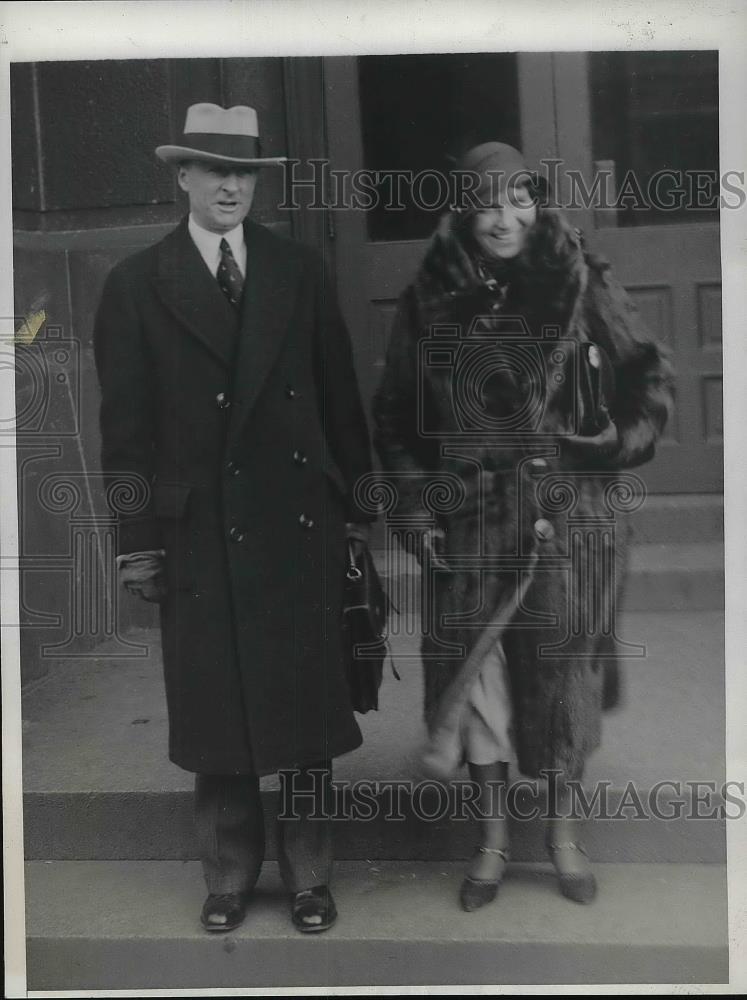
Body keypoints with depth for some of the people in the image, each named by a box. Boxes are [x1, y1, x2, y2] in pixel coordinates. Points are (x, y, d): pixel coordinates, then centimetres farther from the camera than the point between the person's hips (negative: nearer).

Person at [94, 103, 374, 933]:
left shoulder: (299, 272, 7)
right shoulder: (136, 285, 2)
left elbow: (340, 396, 7)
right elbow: (125, 424, 0)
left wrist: (357, 504, 4)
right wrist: (137, 539, -4)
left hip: (300, 522, 2)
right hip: (200, 530, -1)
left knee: (307, 703, 9)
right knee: (215, 710, 8)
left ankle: (308, 874, 25)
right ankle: (229, 875, 27)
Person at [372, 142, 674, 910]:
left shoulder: (581, 284, 0)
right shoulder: (429, 301, 2)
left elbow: (649, 373, 8)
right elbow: (395, 412, 8)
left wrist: (630, 436, -10)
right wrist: (413, 505, 1)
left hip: (567, 512, 0)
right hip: (471, 515, 1)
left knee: (564, 667, 5)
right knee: (474, 667, 4)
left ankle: (563, 829, 27)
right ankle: (491, 839, 23)